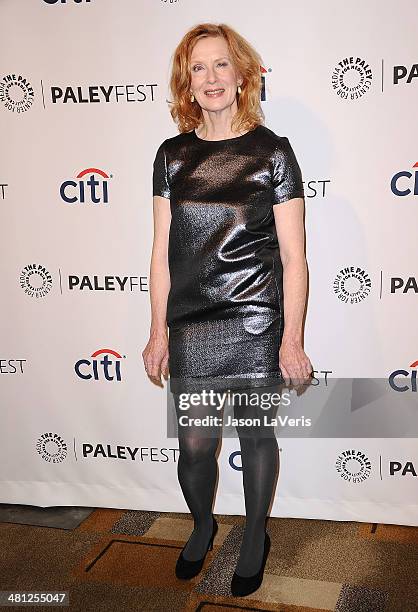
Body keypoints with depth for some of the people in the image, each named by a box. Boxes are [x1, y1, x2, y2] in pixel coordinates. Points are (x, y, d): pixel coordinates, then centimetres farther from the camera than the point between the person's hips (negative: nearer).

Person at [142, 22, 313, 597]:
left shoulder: (272, 151, -3)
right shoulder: (173, 155, 6)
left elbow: (293, 256, -4)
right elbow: (162, 252, 7)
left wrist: (293, 339, -6)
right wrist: (158, 332, 6)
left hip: (256, 325, -2)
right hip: (190, 327, 2)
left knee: (256, 436, 11)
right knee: (195, 445, 7)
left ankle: (255, 538, 37)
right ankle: (202, 524, 39)